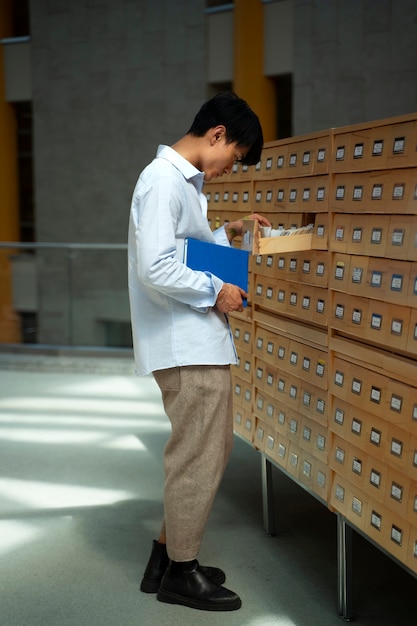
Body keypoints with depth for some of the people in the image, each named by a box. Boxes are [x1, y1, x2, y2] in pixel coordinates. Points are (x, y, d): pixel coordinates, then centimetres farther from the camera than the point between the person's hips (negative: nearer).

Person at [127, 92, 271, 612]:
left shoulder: (184, 180, 16)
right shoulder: (164, 180, -16)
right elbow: (156, 267, -24)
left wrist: (228, 234, 16)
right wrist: (216, 292, -15)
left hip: (201, 343, 10)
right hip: (186, 345, -10)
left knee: (209, 450, 18)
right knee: (198, 457, 1)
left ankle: (167, 557, 30)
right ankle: (181, 573, 18)